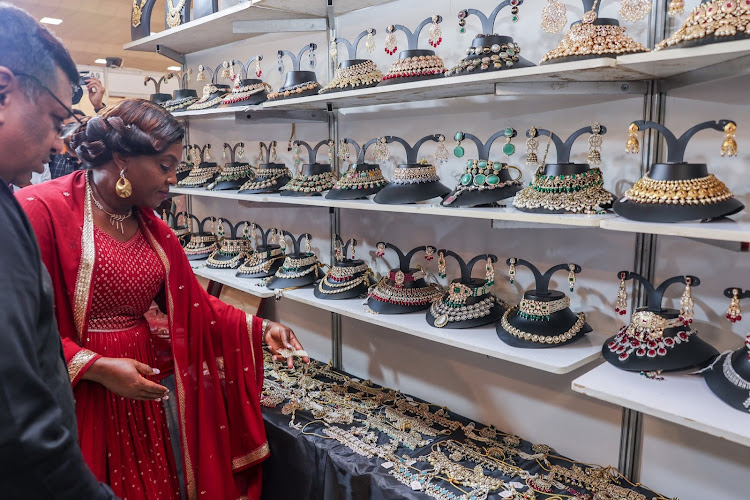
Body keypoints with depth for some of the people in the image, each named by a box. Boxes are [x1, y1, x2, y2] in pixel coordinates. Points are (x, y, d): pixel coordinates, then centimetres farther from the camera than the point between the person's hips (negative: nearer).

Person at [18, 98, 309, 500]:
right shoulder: (42, 209, -14)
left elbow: (192, 305, 7)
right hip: (75, 395, -6)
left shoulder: (150, 227, 8)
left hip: (136, 397, 6)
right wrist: (98, 367, -20)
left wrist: (260, 330, -1)